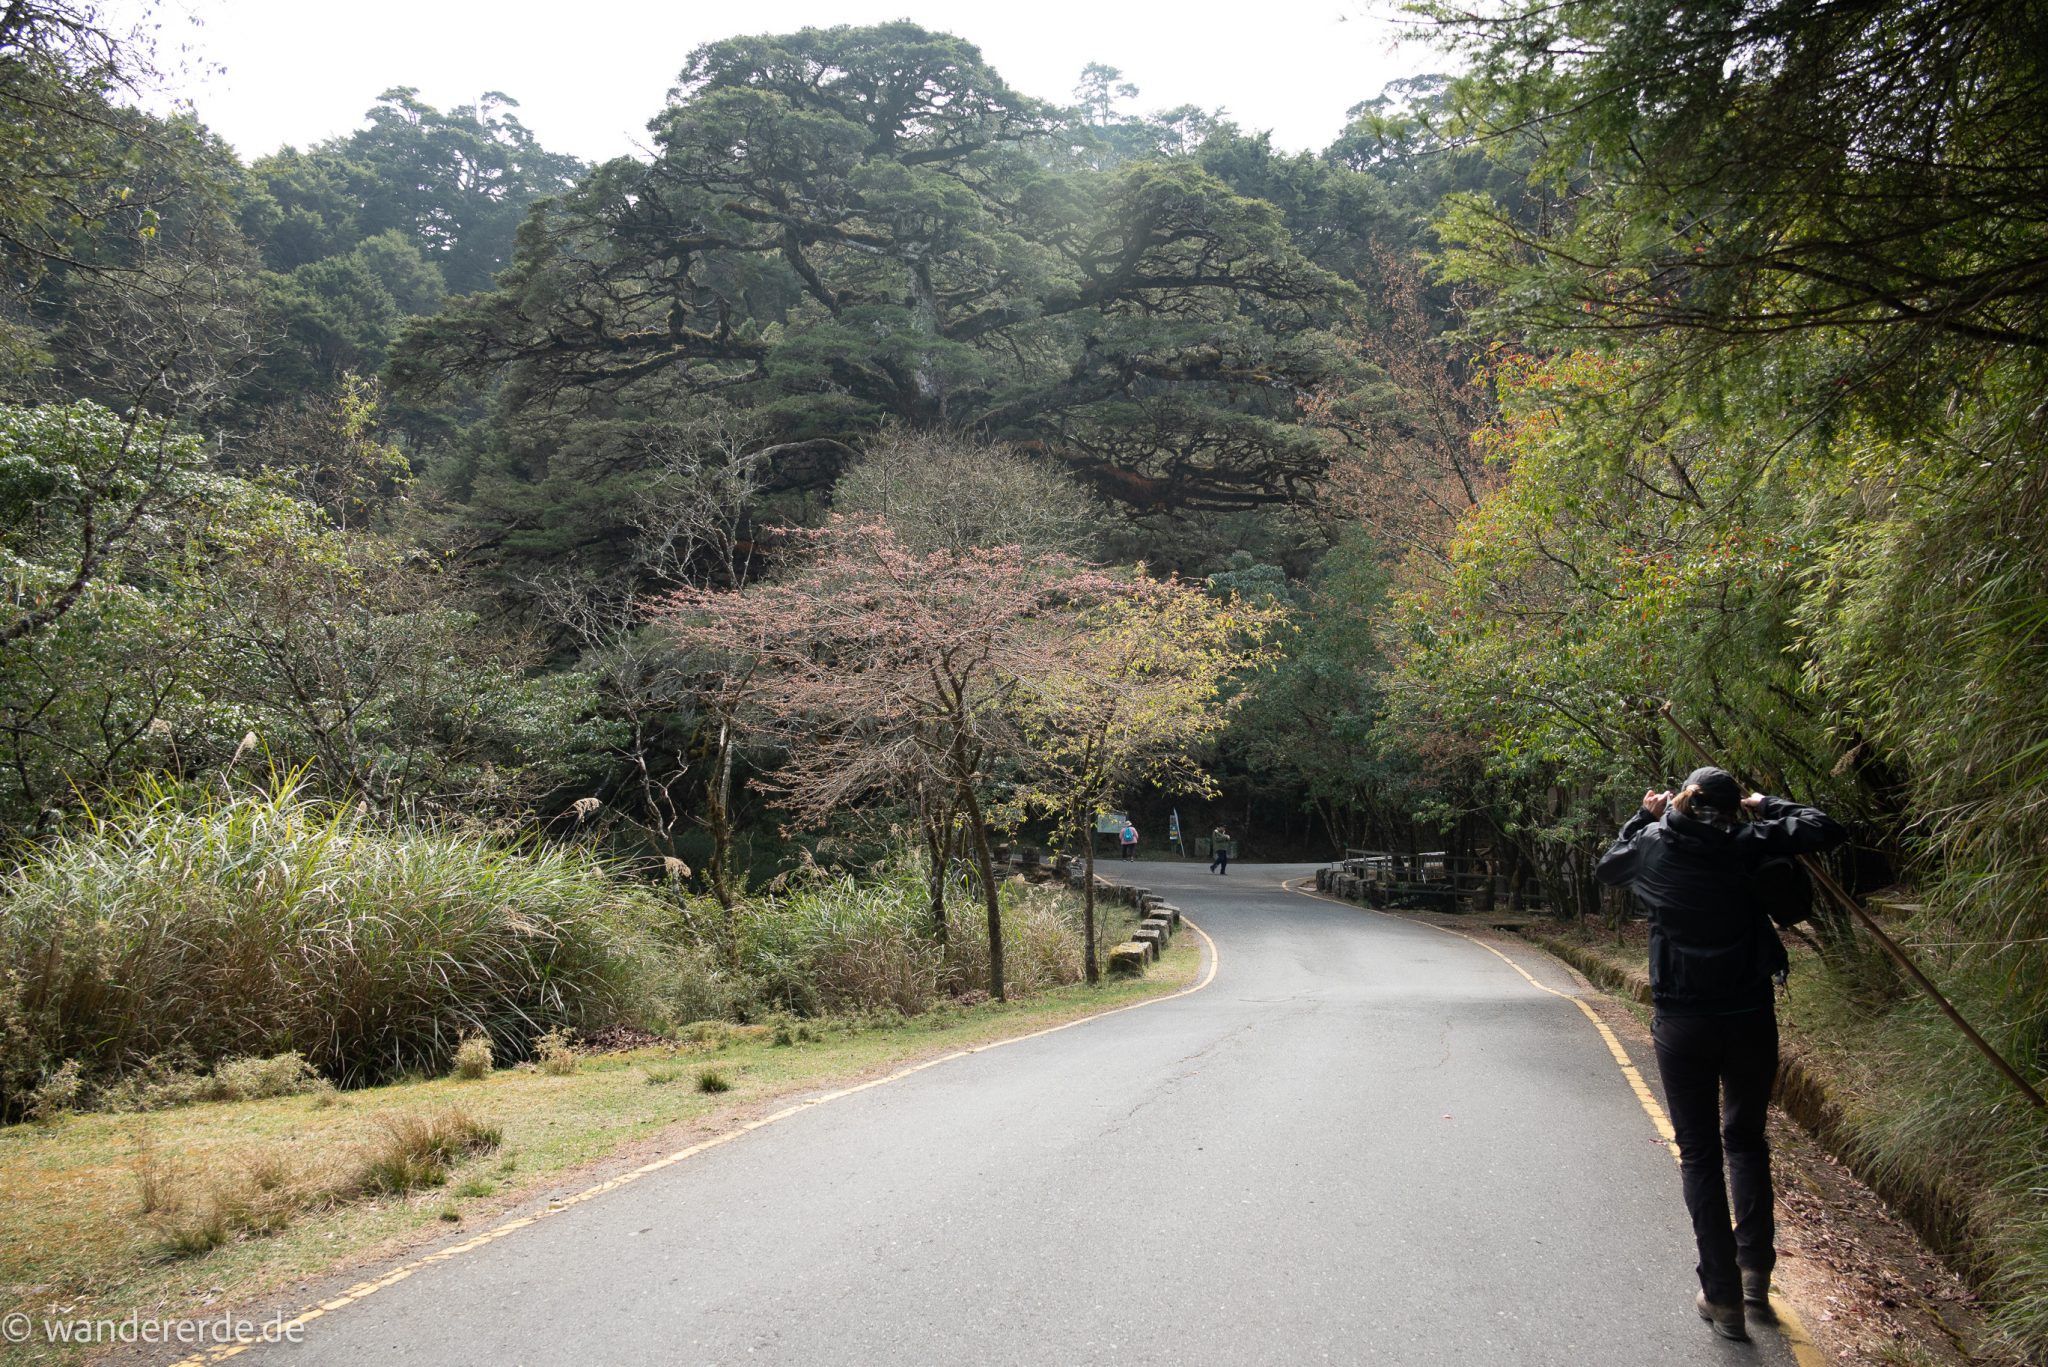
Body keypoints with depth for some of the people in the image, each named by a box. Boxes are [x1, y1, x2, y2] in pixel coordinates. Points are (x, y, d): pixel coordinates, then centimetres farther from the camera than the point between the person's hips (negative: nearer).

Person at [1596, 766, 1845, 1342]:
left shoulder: (1654, 845, -1)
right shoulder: (1746, 844, -5)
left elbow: (1608, 867, 18)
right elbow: (1826, 830, 1)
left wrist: (1646, 817, 23)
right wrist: (1769, 808, 12)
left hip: (1682, 1024, 0)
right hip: (1750, 1018, 1)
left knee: (1699, 1153, 7)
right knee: (1746, 1139, 21)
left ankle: (1723, 1296, 6)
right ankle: (1756, 1270, 25)